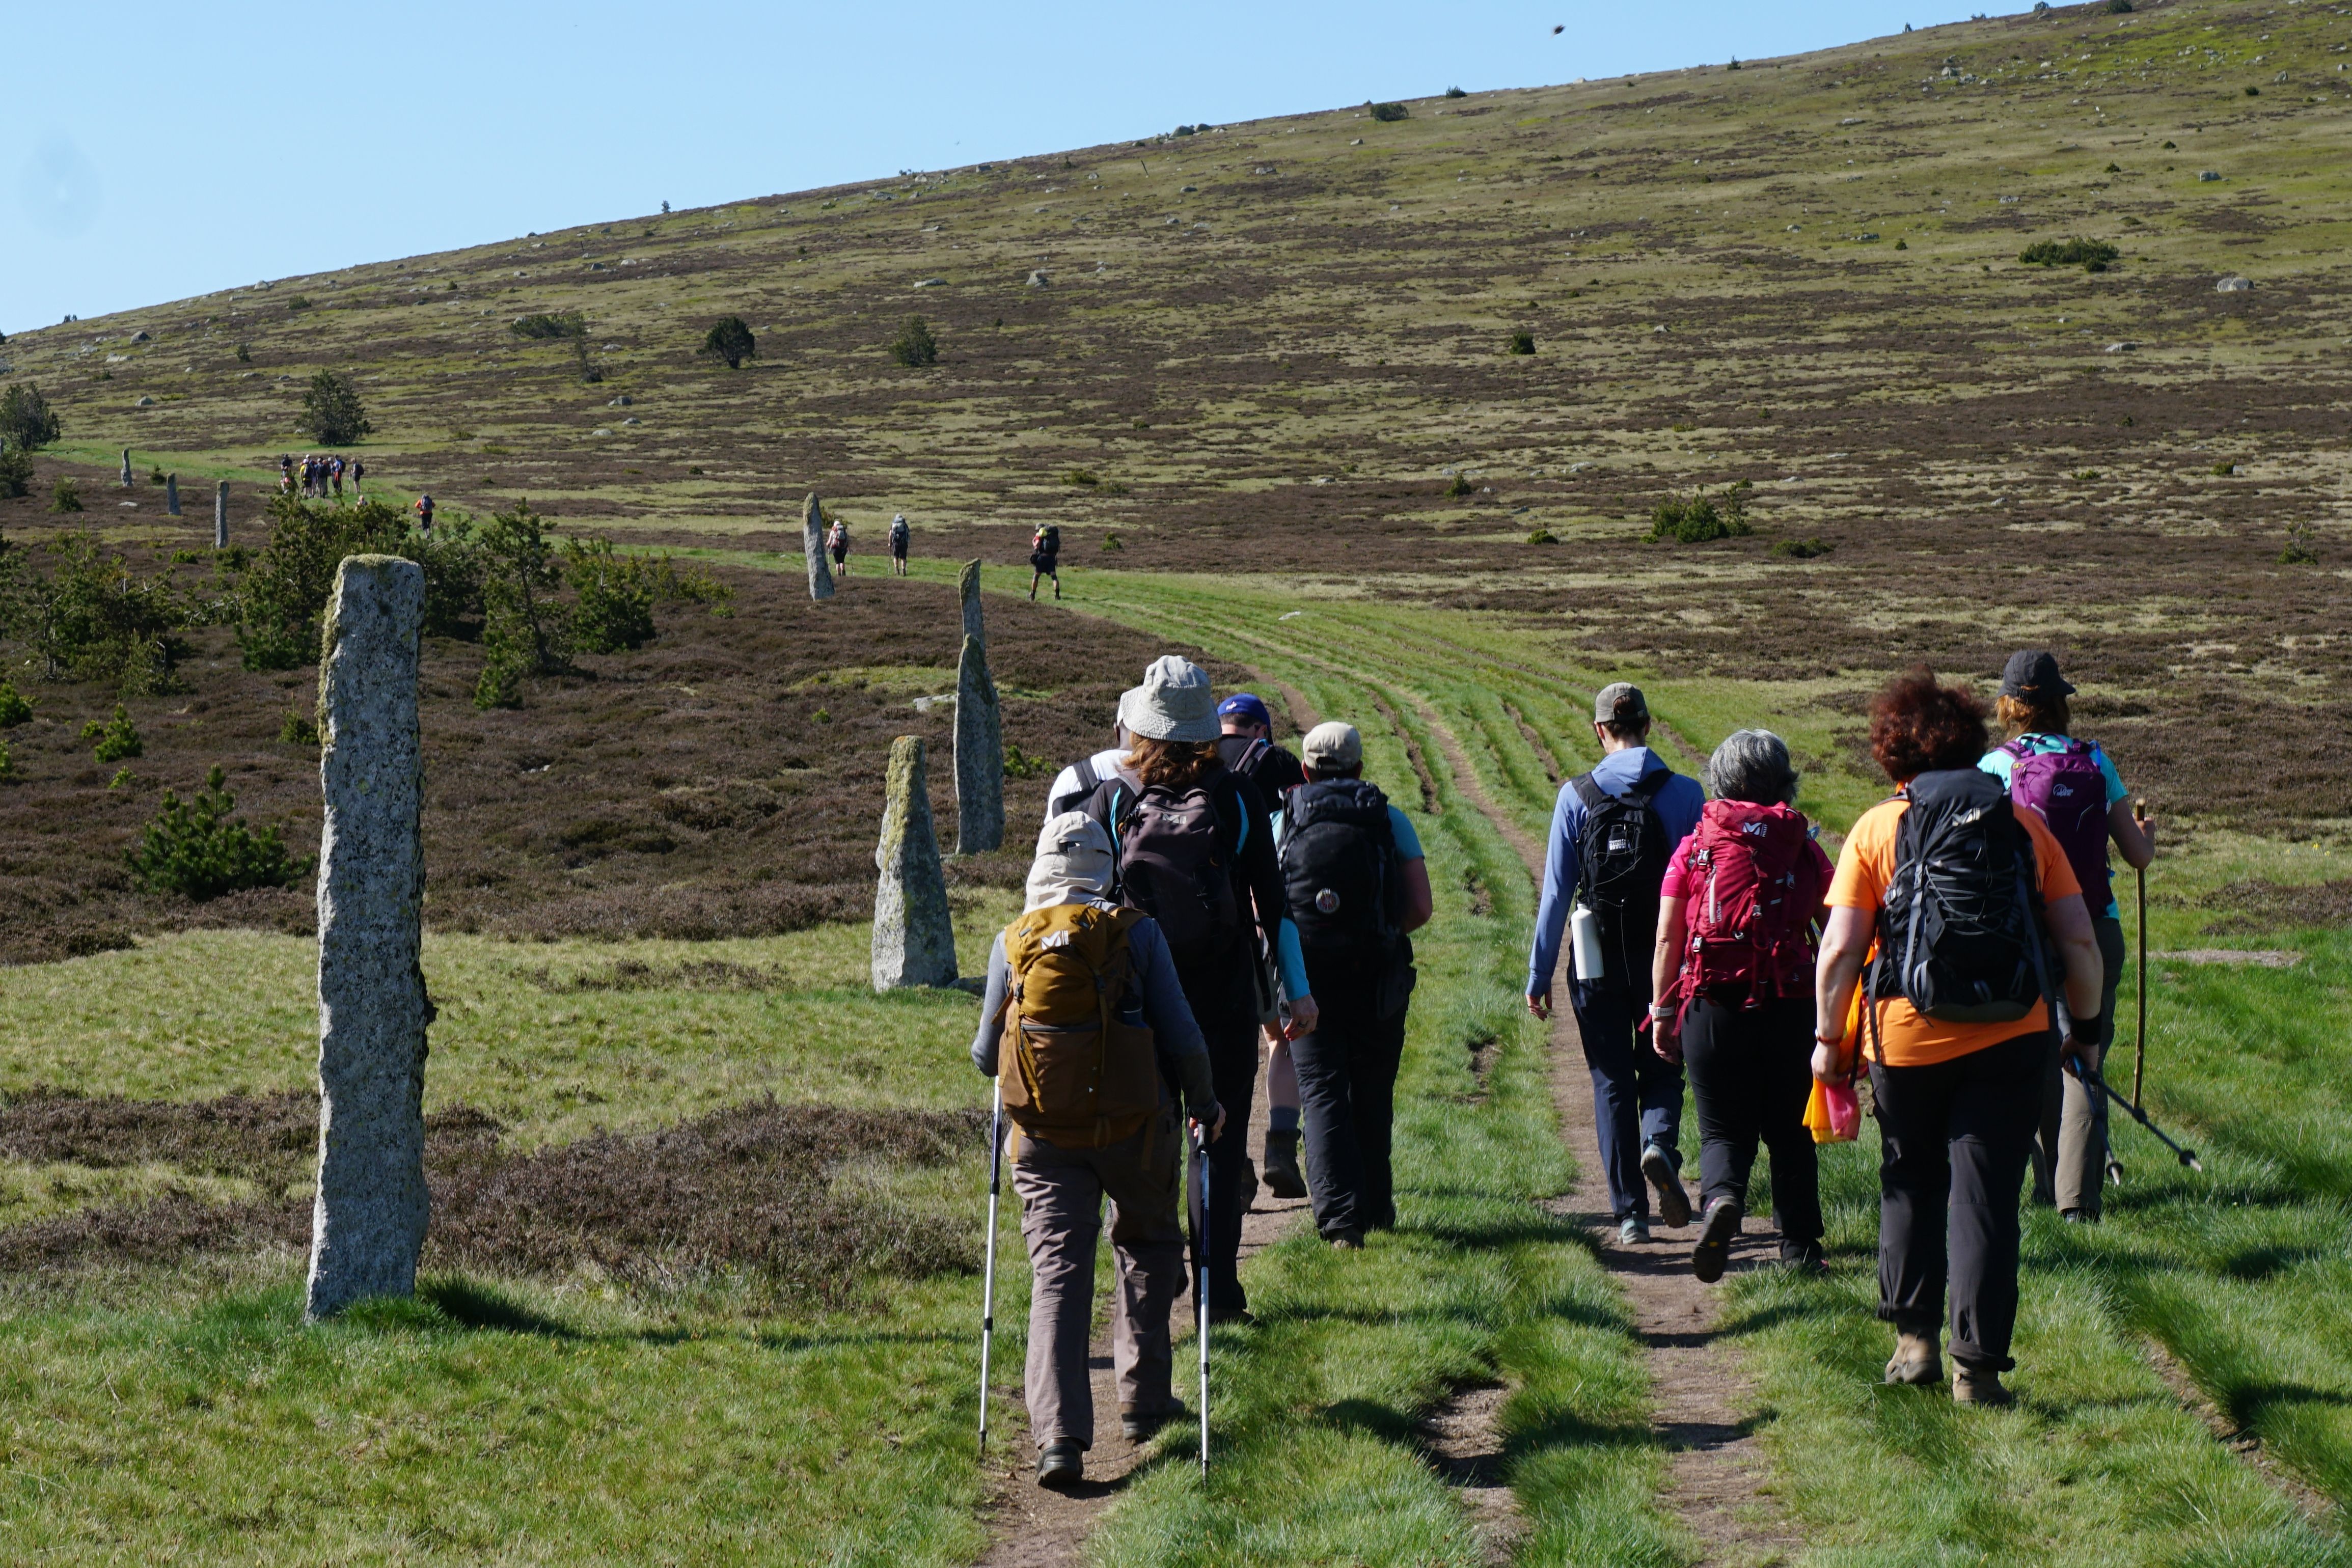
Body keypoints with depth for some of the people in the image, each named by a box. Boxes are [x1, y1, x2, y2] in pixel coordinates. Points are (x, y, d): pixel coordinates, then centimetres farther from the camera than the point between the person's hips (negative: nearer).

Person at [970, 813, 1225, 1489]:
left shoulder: (1012, 943, 1)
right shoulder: (1137, 934, -5)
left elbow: (985, 1058, 7)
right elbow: (1183, 1039, -6)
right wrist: (1204, 1105, 11)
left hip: (1046, 1138, 1)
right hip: (1135, 1129, 0)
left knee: (1057, 1273, -1)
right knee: (1148, 1248, 23)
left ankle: (1059, 1433, -14)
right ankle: (1144, 1400, 24)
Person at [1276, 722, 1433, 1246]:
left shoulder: (1282, 822, 3)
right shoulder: (1390, 820, 2)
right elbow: (1421, 908, -5)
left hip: (1307, 979, -1)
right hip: (1377, 981, 1)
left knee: (1323, 1095, 1)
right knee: (1372, 1096, 16)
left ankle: (1340, 1218, -12)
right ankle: (1376, 1206, 29)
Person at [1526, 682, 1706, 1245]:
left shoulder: (1577, 797, -3)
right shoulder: (1686, 794, -3)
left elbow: (1556, 892, -3)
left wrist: (1539, 976, 3)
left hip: (1599, 962, 0)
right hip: (1666, 960, 0)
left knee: (1612, 1084, 9)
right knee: (1662, 1071, 15)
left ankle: (1630, 1215, 6)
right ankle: (1660, 1144, -16)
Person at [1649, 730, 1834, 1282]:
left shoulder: (1693, 850, 0)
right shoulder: (1803, 850, 2)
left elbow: (1667, 941, -1)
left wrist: (1662, 1012, 6)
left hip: (1713, 1009, -1)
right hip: (1791, 1009, 1)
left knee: (1723, 1128, 7)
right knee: (1790, 1130, 16)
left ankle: (1721, 1197, -24)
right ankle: (1800, 1246, 20)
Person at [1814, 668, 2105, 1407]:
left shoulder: (1877, 829, 0)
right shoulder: (2023, 826, 5)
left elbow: (1840, 951, -6)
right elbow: (2080, 942, 3)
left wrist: (1829, 1038, 6)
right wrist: (2084, 1026, 17)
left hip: (1908, 1041, 0)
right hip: (2010, 1042, 0)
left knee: (1911, 1185, 20)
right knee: (1986, 1197, 4)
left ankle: (1915, 1337, 20)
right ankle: (1978, 1365, 2)